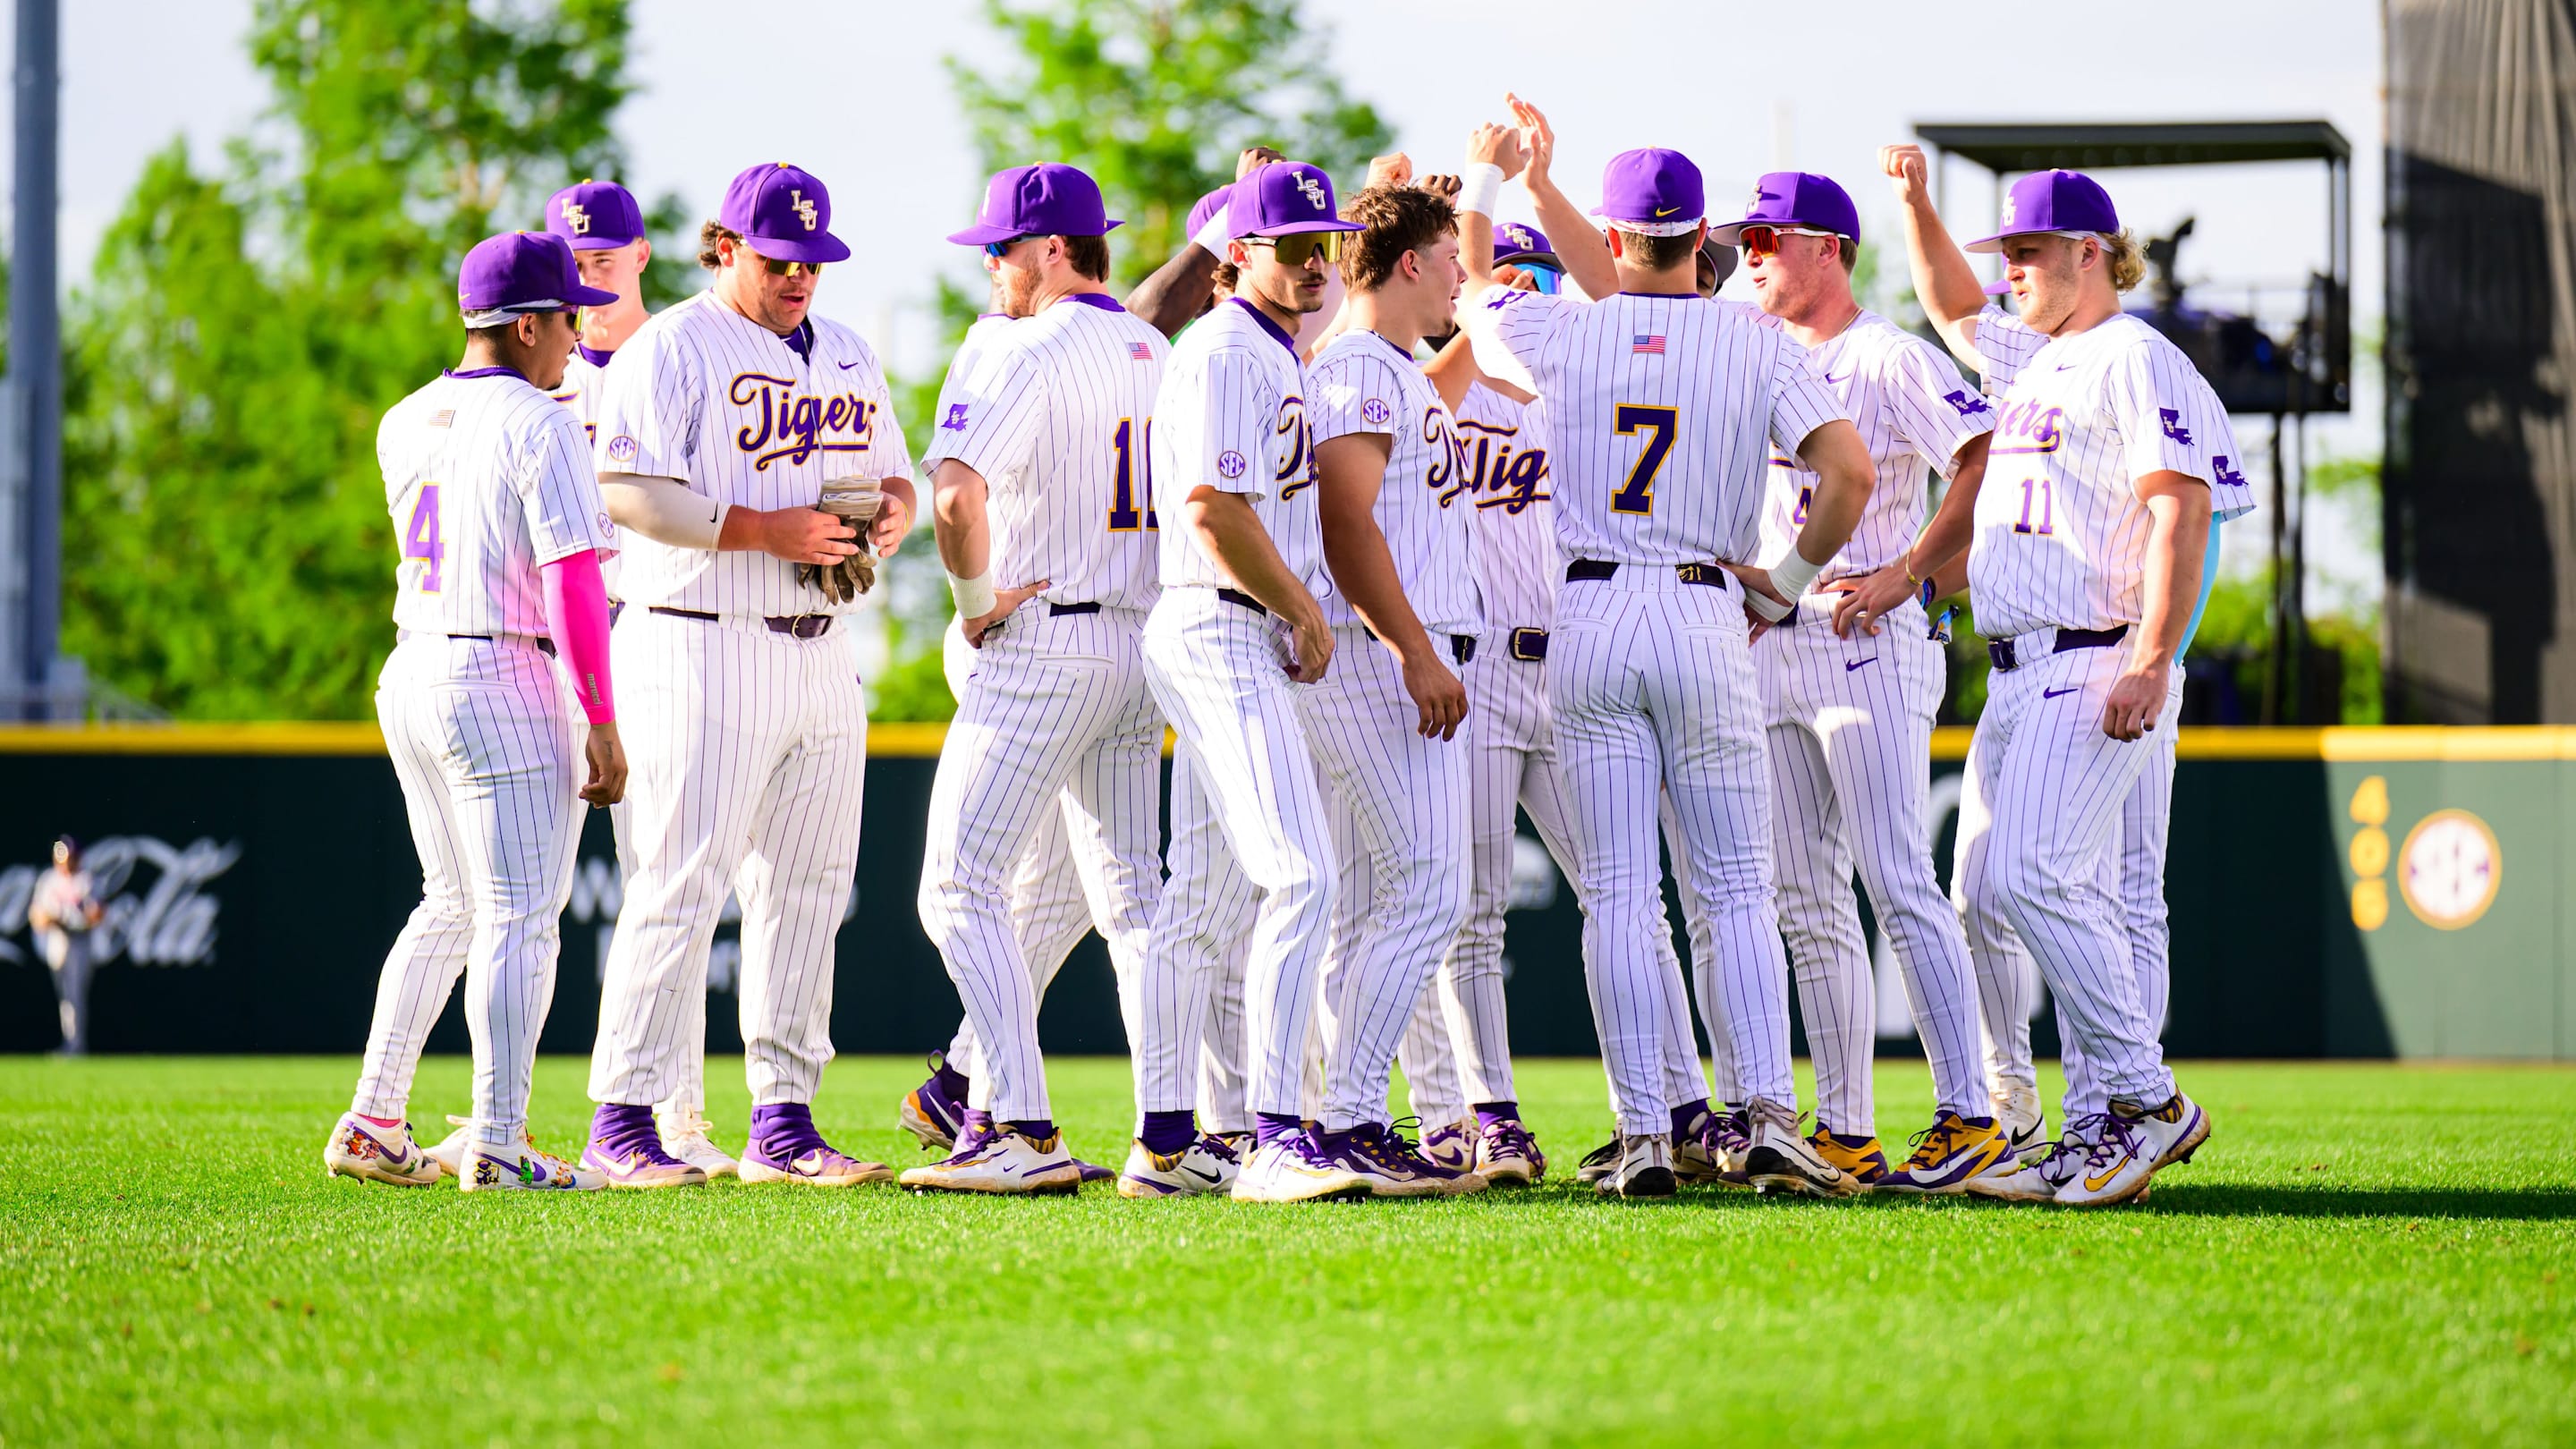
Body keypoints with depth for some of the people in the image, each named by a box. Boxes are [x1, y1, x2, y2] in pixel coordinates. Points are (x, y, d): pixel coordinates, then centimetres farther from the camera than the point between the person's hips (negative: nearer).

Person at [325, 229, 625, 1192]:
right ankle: (497, 1147, -11)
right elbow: (573, 580, -18)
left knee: (452, 906, 19)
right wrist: (603, 724, -17)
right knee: (520, 919, -5)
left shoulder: (403, 424, 10)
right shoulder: (542, 428, -12)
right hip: (507, 687, -8)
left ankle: (372, 1125, 16)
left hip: (409, 679, 8)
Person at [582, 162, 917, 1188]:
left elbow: (893, 474, 25)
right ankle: (621, 1123, -8)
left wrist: (891, 515, 1)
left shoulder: (847, 355, 18)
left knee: (807, 889, 7)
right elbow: (627, 490, -16)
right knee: (681, 883, -11)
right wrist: (767, 530, -21)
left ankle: (784, 1124, 13)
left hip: (822, 655, 7)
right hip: (704, 650, -7)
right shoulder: (670, 351, -6)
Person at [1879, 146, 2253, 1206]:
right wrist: (1916, 204, 25)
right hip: (2018, 672, 10)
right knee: (1990, 891, 6)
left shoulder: (2135, 358, -7)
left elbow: (2182, 510, -16)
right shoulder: (2031, 359, 21)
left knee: (2031, 875, -21)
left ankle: (2143, 1101, -18)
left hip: (2099, 666, -10)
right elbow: (1951, 306, 41)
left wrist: (2151, 663, -25)